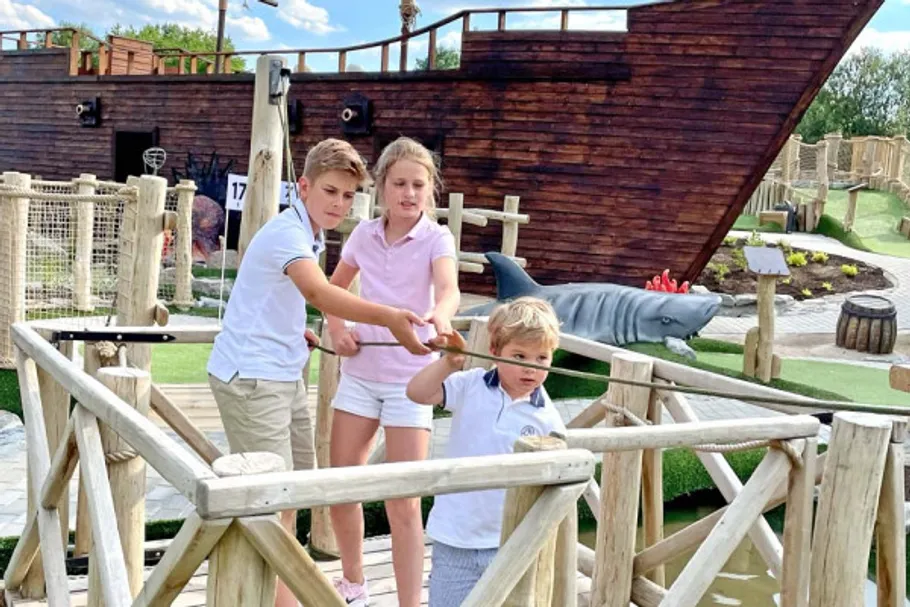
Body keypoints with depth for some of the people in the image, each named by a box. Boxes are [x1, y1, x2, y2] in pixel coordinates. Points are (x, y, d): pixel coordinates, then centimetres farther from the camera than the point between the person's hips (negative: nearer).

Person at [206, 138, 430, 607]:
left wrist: (296, 331, 8)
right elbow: (317, 291, -42)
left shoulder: (310, 234, 10)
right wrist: (387, 316, -56)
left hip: (285, 374, 10)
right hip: (250, 376, -10)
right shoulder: (287, 232, -21)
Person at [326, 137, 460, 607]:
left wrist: (440, 315, -54)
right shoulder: (364, 234, 2)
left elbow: (448, 288, -31)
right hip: (360, 372, 5)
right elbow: (333, 287, 18)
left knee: (403, 503, -5)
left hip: (410, 378, -4)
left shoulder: (437, 239, -10)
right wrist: (336, 328, -1)